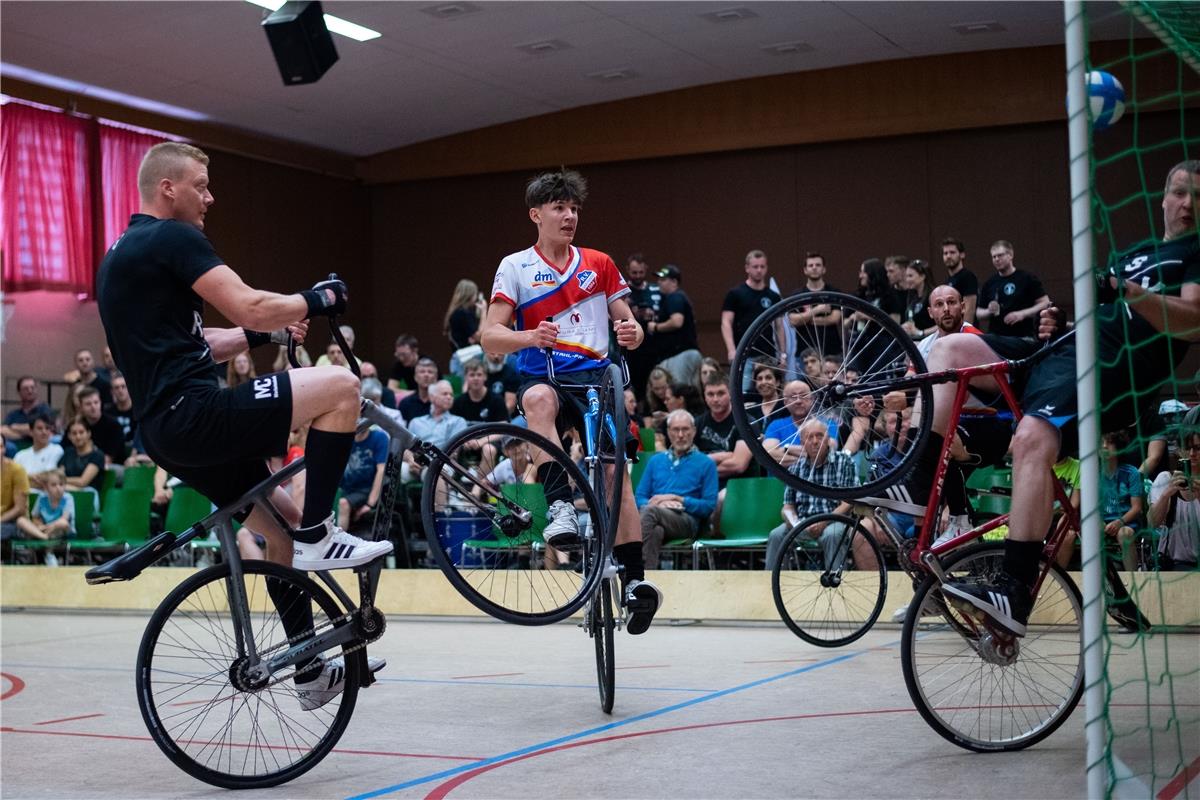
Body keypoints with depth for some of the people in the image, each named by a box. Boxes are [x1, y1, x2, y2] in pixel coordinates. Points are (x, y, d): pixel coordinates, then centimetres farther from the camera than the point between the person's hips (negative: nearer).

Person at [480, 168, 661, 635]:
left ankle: (635, 579, -11)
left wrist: (632, 332, -10)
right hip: (543, 375, -2)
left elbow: (626, 323, 16)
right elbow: (490, 337, -2)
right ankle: (560, 507, -41)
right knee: (538, 399, -37)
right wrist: (530, 336, -24)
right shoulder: (515, 268, 6)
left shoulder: (599, 264, 14)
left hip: (597, 375, 2)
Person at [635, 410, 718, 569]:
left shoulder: (706, 463, 15)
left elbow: (709, 506, 5)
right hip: (658, 519, 3)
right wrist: (660, 503, -4)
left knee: (649, 512, -36)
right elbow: (640, 498, 19)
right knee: (655, 531, -38)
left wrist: (677, 499, -5)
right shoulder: (655, 460, 27)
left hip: (686, 521, -3)